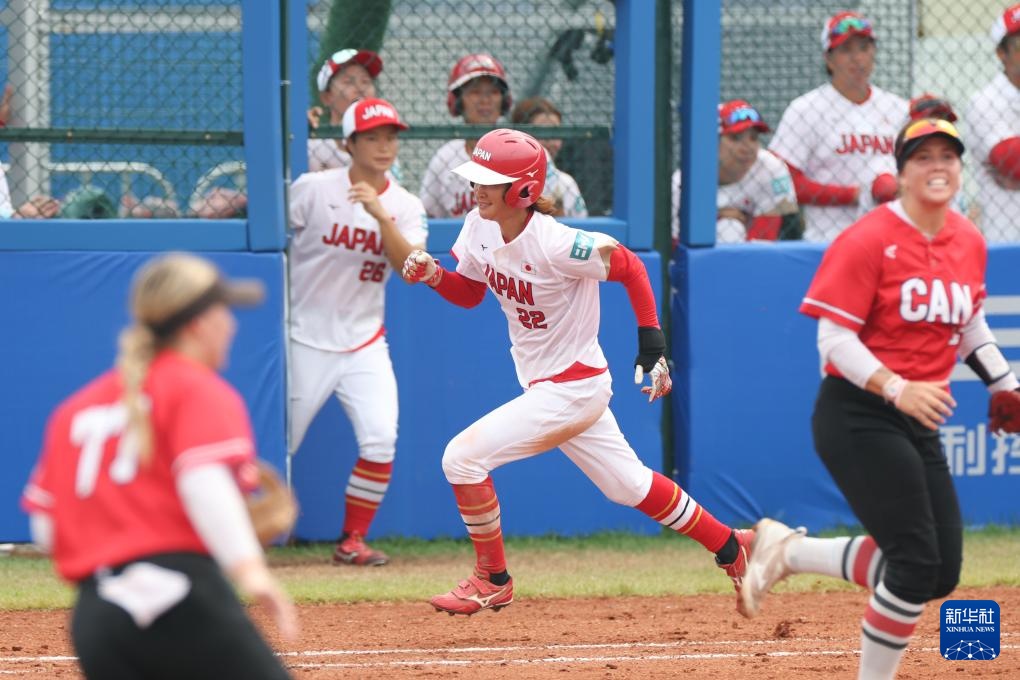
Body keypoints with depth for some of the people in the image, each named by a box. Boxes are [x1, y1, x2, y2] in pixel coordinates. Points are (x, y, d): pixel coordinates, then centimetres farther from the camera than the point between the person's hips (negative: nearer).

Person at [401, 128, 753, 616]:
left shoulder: (556, 245, -27)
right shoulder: (480, 228, -4)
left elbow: (630, 268, -16)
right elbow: (469, 293, 10)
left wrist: (653, 348, -15)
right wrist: (434, 276, -11)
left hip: (572, 388, -9)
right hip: (544, 386, 9)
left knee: (463, 456, -13)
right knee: (628, 484, 21)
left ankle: (492, 580, 4)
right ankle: (730, 546, 37)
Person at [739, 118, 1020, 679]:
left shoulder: (969, 242, 8)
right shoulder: (868, 241, -14)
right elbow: (834, 339, -16)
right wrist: (896, 389, -28)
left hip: (919, 423, 8)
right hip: (857, 417, -8)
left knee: (940, 571, 6)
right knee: (917, 561, -14)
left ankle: (788, 552, 19)